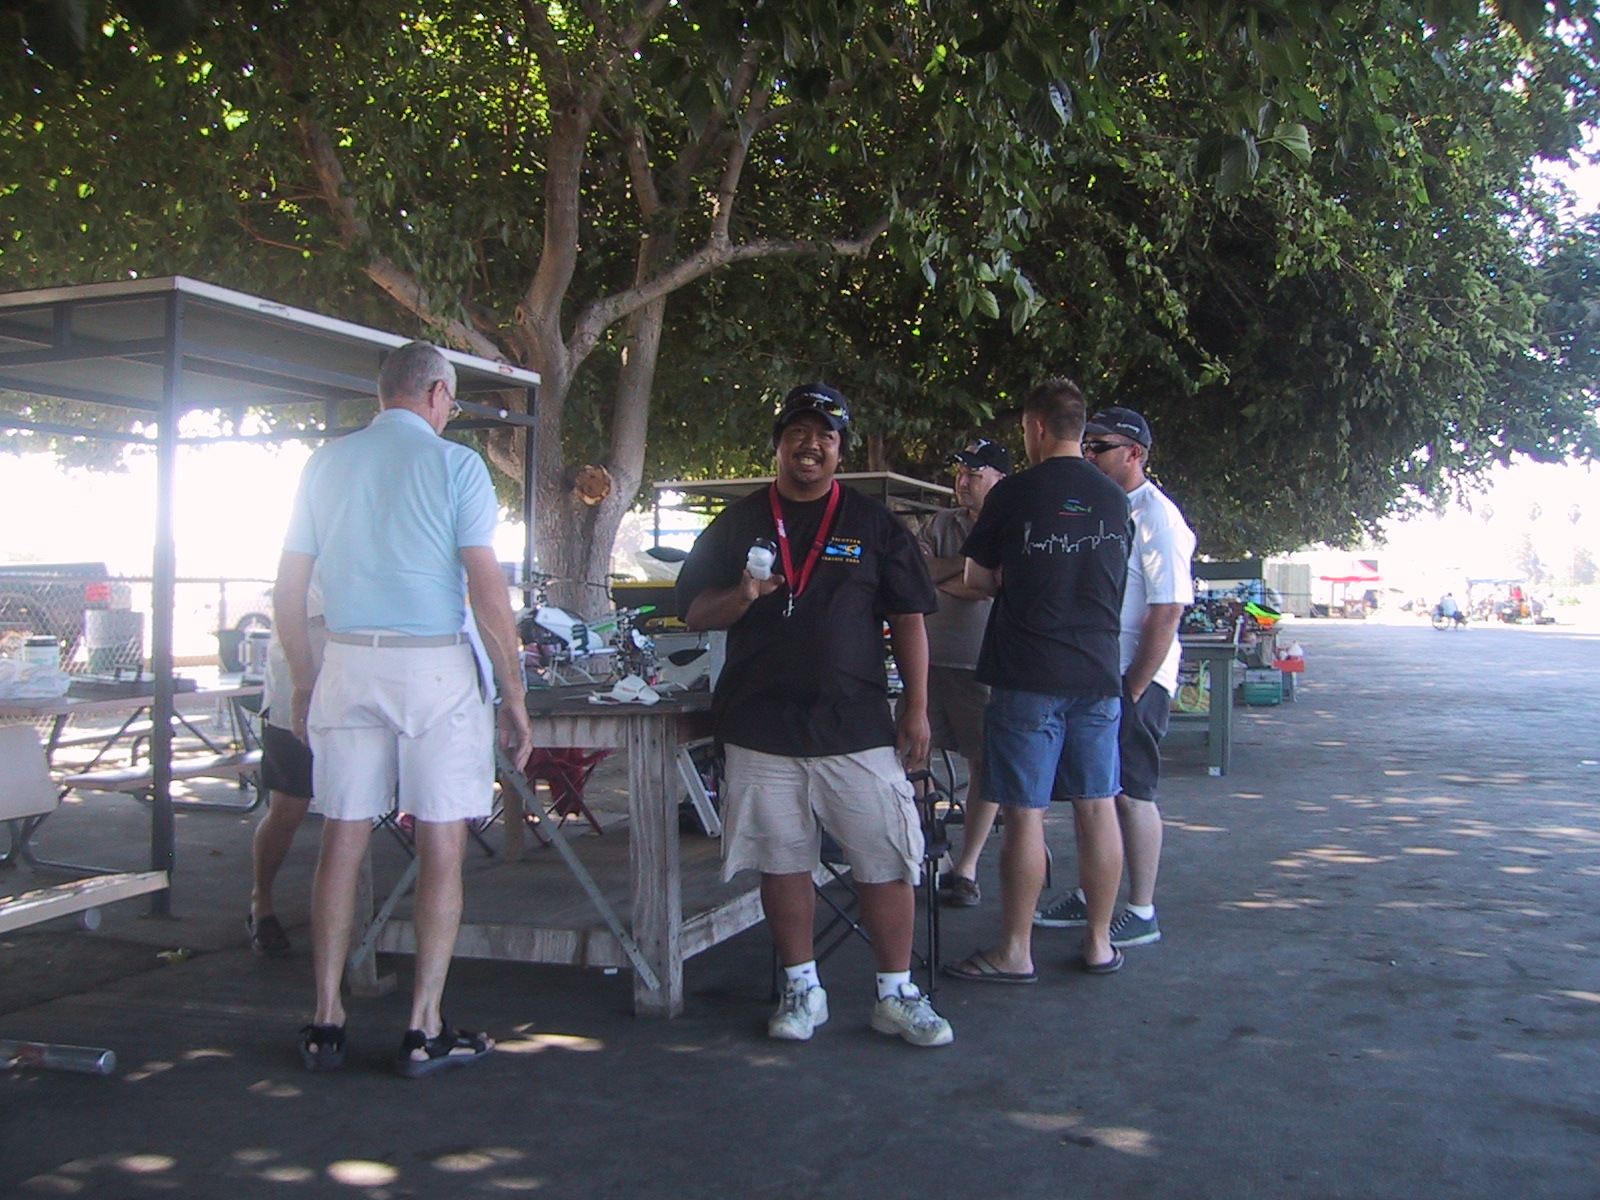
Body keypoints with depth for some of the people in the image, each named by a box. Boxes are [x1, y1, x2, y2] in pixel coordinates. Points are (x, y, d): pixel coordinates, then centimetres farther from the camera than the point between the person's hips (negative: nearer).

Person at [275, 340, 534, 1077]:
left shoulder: (326, 464, 10)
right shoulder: (453, 464, -3)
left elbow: (288, 590, 9)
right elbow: (487, 590, -9)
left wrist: (303, 681, 19)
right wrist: (513, 695, -4)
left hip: (348, 664, 4)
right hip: (435, 664, -4)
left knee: (343, 840, 10)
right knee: (441, 847, 3)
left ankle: (325, 1026, 16)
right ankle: (424, 1031, 6)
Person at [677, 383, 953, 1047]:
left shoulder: (873, 523, 8)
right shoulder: (738, 523, 11)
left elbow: (908, 620, 8)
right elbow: (693, 611, 10)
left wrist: (916, 707, 1)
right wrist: (743, 595, -11)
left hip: (858, 725, -1)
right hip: (762, 728, 1)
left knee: (886, 863, -2)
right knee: (782, 862, 6)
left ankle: (896, 994, 12)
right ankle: (802, 988, 21)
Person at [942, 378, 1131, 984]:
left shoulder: (1015, 492, -7)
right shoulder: (1114, 498, 7)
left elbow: (976, 578, 1)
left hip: (1027, 675, -5)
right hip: (1099, 672, 5)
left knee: (1025, 813, -1)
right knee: (1098, 808, 9)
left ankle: (1015, 951, 6)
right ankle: (1099, 942, 18)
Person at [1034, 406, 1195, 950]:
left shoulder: (1155, 516, -13)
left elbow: (1166, 612, -17)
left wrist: (1134, 687, -18)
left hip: (1134, 678, -8)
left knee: (1131, 793, -2)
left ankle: (1142, 913, 8)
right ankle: (1090, 896, 25)